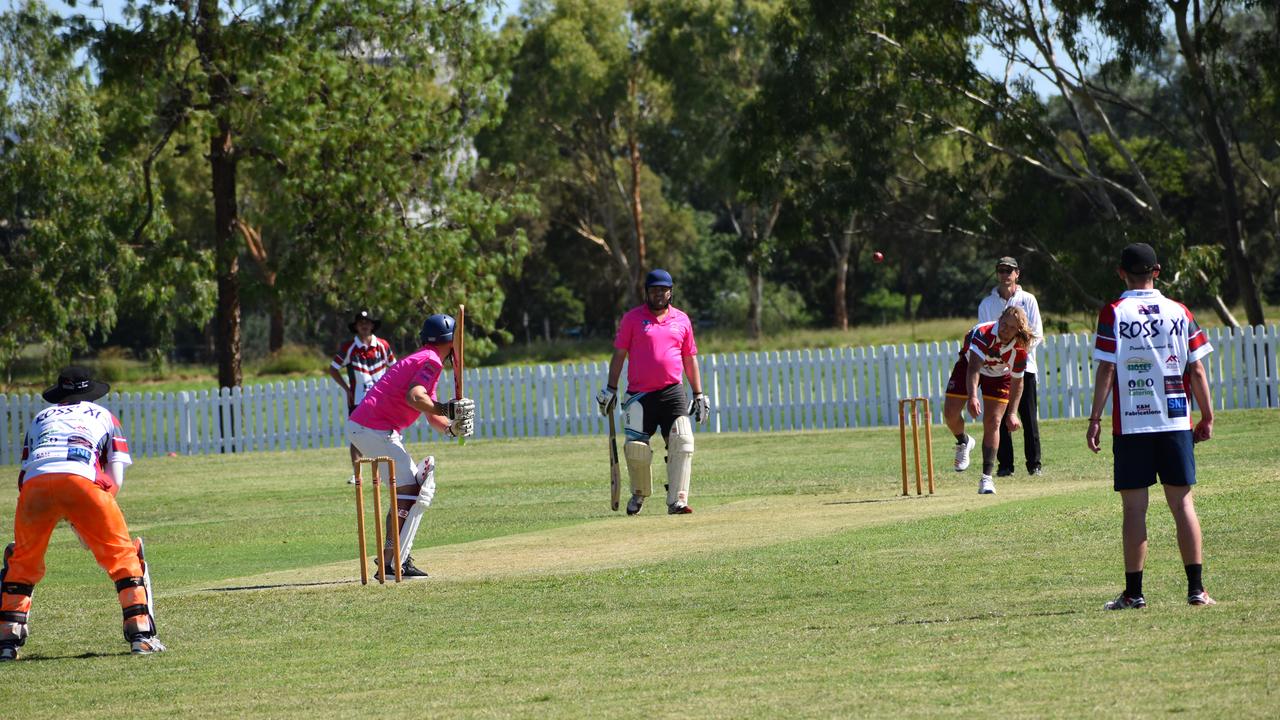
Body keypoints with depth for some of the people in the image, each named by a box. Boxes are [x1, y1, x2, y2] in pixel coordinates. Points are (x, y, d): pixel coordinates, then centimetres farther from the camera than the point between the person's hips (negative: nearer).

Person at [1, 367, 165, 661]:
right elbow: (115, 480, 20)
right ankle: (140, 634, 1)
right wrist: (89, 523, 28)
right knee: (123, 557, 11)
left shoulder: (40, 418, 35)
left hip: (35, 484, 2)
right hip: (82, 480, -2)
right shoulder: (103, 416, 31)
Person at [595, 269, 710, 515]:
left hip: (673, 392, 2)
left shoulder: (681, 320, 13)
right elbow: (619, 354, 6)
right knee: (636, 447, -6)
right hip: (639, 394, -2)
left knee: (682, 442, -13)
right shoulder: (632, 318, 5)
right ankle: (639, 494, 20)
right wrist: (610, 389, 0)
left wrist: (699, 395, 13)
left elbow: (690, 359, 17)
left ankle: (677, 500, -13)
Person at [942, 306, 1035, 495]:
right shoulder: (983, 333, -38)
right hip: (969, 364, 0)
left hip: (998, 374, 1)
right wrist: (972, 396, -60)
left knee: (993, 422, -12)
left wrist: (1012, 413, -14)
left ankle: (987, 477, -9)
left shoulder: (1019, 350, -27)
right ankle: (963, 442, 28)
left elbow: (1016, 381, -11)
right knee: (950, 413, -8)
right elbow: (973, 367, -46)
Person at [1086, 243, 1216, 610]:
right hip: (1175, 421, 2)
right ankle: (1196, 588, 0)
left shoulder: (1113, 314, -2)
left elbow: (1106, 370, -6)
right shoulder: (1180, 312, 5)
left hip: (1130, 424, -2)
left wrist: (1095, 419, -1)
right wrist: (1207, 417, 13)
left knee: (1134, 508, 1)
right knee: (1182, 502, 5)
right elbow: (1197, 370, 5)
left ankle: (1134, 592, 1)